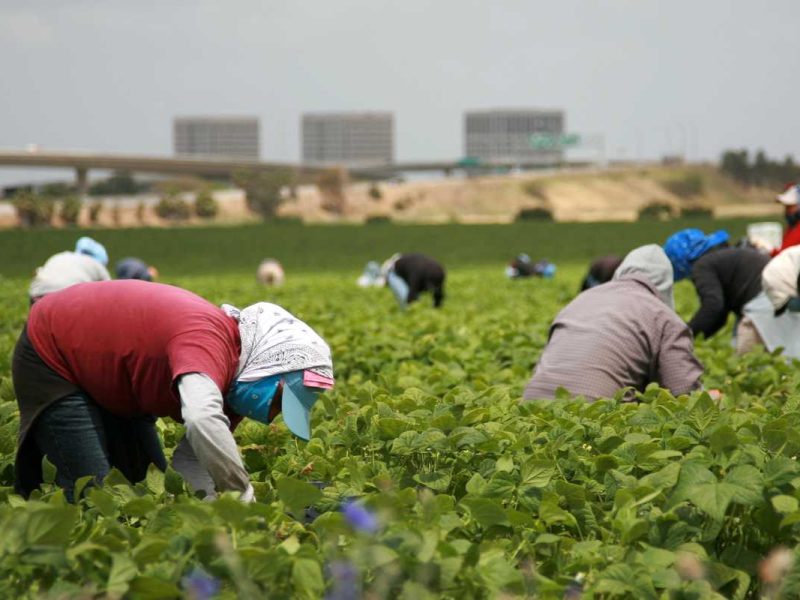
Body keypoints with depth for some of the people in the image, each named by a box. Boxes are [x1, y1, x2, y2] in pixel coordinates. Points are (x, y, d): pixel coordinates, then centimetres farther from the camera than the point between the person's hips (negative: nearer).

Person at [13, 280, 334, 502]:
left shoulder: (226, 382, -8)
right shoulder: (208, 339, -36)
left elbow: (191, 462, -7)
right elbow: (203, 421, -55)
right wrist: (244, 497, -44)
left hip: (109, 377, 9)